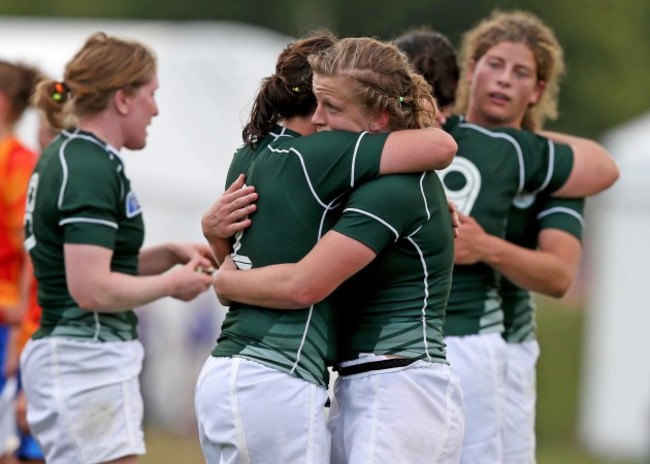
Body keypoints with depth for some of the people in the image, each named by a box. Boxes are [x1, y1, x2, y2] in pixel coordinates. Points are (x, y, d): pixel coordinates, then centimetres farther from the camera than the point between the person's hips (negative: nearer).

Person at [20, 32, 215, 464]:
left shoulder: (67, 156, 15)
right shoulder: (91, 170, -16)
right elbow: (91, 289, -23)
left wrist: (171, 253, 11)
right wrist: (171, 284, -9)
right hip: (88, 360, -10)